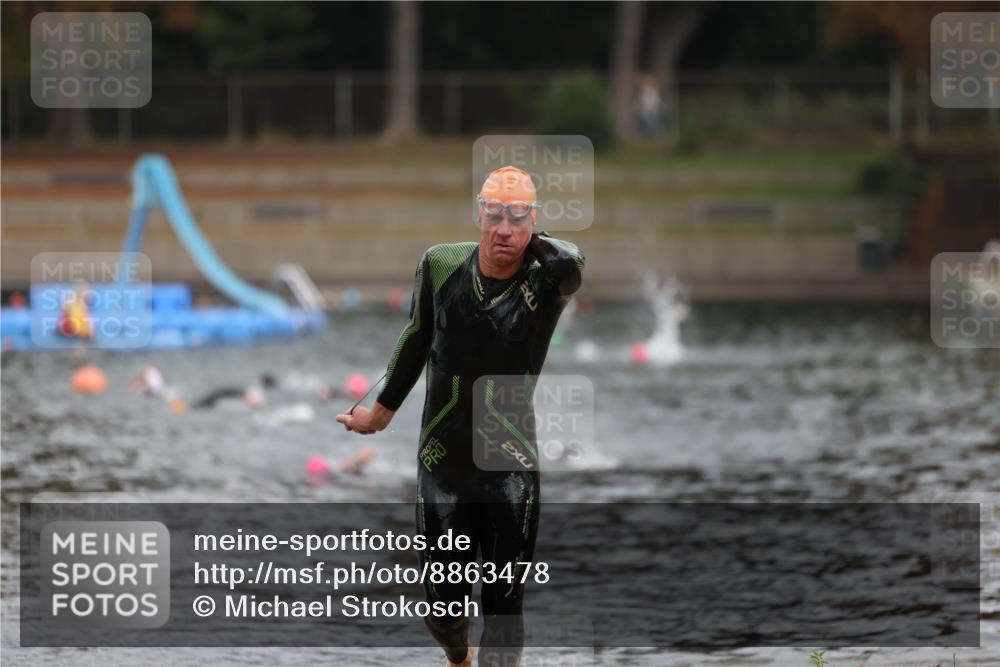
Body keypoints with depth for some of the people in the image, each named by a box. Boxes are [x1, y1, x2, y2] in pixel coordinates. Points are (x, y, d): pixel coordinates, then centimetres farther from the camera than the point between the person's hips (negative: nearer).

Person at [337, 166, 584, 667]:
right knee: (444, 603, 11)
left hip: (512, 470, -2)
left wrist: (533, 241, -14)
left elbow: (570, 263, -36)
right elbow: (417, 339, 15)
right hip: (442, 462, 2)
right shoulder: (441, 265, -2)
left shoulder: (545, 279, -10)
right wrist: (383, 410, 27)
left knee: (504, 609, -2)